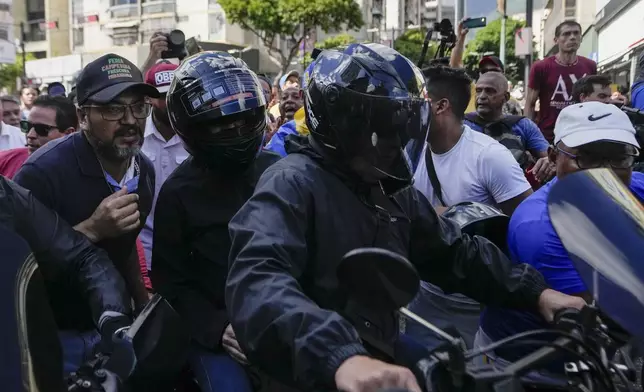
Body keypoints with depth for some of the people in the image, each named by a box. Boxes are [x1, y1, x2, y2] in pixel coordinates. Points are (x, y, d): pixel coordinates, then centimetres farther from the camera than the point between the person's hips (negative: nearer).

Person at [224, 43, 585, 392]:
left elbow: (456, 254, 18)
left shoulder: (395, 193, 12)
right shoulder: (293, 183, -15)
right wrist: (342, 357, -45)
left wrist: (534, 291, 7)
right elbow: (257, 283, -32)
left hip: (383, 360, 7)